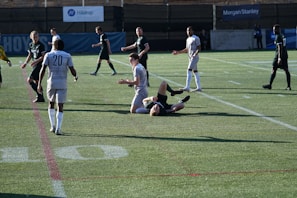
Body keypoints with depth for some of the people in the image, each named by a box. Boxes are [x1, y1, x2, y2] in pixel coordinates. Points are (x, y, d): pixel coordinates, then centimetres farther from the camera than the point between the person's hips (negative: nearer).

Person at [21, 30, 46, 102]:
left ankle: (39, 95, -7)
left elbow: (43, 56, -15)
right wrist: (25, 63, 8)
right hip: (35, 66, 8)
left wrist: (35, 61, -24)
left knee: (29, 80, -14)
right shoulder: (30, 45, 10)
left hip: (40, 65, -8)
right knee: (36, 81, 12)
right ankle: (41, 98, 22)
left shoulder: (41, 45, -13)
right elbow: (30, 55, 19)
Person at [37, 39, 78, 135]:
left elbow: (43, 70, -4)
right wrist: (75, 76, 20)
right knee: (60, 106, 1)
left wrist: (39, 84, -1)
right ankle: (58, 129, -7)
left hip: (51, 83, 1)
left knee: (51, 103, 20)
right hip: (62, 84, -1)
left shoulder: (48, 55, 3)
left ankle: (53, 126, 19)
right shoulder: (67, 56, 2)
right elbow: (72, 70, -2)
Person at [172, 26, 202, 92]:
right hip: (190, 57, 9)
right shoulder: (188, 39, 17)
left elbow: (199, 48, -14)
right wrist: (178, 52, 22)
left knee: (189, 71, -16)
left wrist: (195, 54, -30)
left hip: (194, 57, -9)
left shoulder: (196, 38, -10)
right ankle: (199, 87, 16)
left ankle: (187, 87, -20)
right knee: (195, 72, 11)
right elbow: (187, 49, 25)